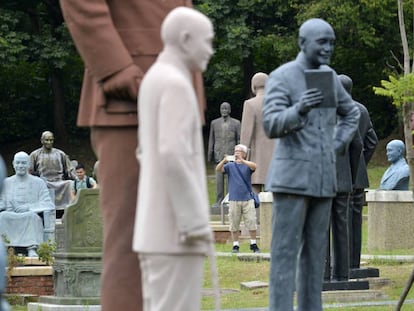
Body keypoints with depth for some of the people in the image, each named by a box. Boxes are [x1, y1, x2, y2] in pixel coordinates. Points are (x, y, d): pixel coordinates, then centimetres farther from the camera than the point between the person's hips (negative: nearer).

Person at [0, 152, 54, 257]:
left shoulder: (38, 182, 10)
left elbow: (47, 204, 1)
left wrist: (28, 207, -14)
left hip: (31, 219, -2)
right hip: (10, 219, 2)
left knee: (32, 215, -37)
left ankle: (32, 249, -45)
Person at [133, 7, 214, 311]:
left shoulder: (153, 80, 17)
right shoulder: (175, 84, -15)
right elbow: (173, 156, -24)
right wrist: (195, 222, -23)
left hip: (154, 228, 10)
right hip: (175, 231, -10)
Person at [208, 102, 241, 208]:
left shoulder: (236, 123, 4)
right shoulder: (214, 123, 8)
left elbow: (239, 140, 3)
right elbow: (211, 140, 9)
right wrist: (210, 155, 3)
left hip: (231, 154, -1)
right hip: (219, 155, 1)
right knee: (219, 179, -2)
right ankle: (219, 201, 0)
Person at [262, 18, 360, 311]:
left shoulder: (329, 76, 10)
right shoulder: (281, 77, -10)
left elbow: (351, 114, 27)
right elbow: (272, 126, -20)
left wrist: (338, 146, 11)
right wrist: (299, 110, -39)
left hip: (322, 178, 6)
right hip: (291, 176, -6)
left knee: (315, 252, 7)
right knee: (286, 251, -8)